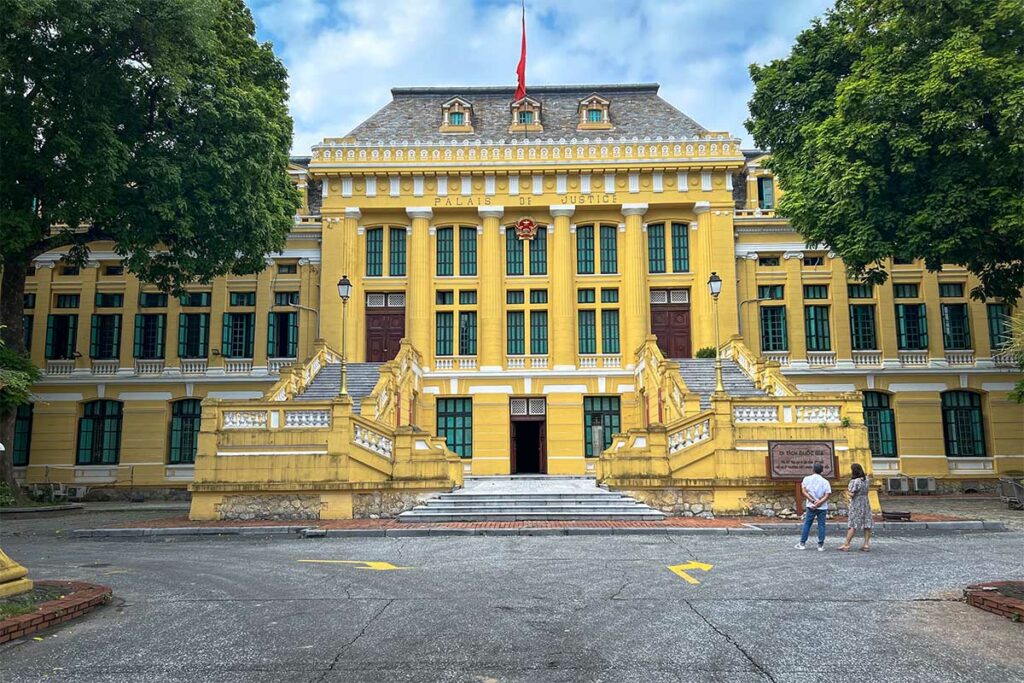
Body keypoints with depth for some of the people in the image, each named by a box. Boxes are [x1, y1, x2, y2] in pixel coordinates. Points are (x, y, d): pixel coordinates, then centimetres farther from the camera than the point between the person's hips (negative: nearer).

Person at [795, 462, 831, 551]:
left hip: (811, 507, 0)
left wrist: (813, 501, -11)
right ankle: (820, 545, 6)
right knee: (821, 525, 5)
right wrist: (819, 503, -15)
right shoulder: (825, 482, -3)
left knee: (806, 524, 7)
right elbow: (827, 495, -11)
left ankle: (802, 543, 9)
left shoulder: (807, 479, -1)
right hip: (822, 507, 0)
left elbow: (804, 492, -8)